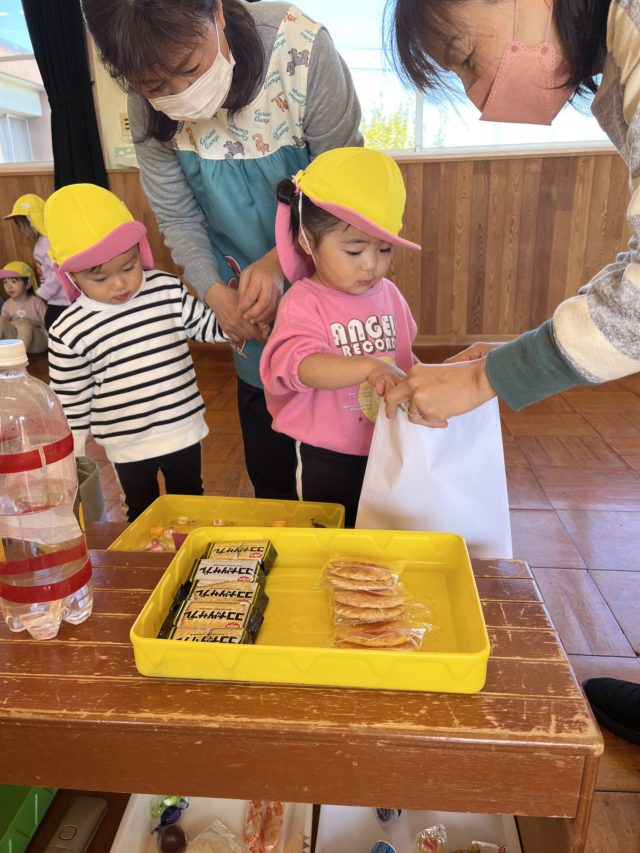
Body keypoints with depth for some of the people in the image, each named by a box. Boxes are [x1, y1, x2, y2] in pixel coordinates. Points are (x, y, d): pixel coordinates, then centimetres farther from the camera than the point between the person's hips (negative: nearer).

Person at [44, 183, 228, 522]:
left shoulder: (167, 290, -10)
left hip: (182, 431, 2)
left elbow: (209, 326, 3)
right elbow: (70, 403, -4)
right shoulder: (69, 332, -13)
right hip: (127, 445, -1)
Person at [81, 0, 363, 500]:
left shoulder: (301, 46, -23)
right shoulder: (149, 107, -13)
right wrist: (216, 293, -19)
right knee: (267, 467, 15)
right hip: (252, 307, 3)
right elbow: (178, 218, -4)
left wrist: (280, 260, -28)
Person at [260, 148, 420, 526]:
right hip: (327, 461, -5)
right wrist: (369, 367, -48)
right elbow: (302, 364, -35)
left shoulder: (388, 294, 2)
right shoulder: (302, 303, -17)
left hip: (387, 452, 6)